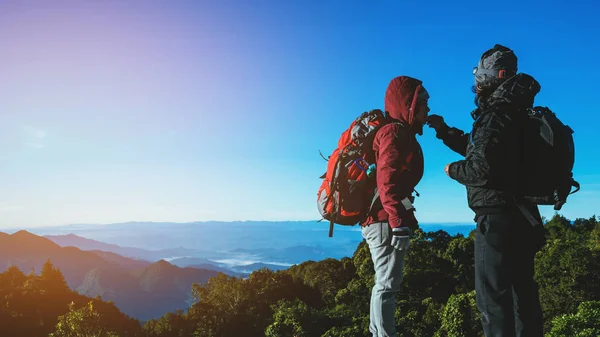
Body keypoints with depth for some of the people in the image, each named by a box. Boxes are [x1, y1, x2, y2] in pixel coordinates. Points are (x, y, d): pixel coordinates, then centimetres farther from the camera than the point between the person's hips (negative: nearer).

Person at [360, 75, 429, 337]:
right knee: (387, 284, -7)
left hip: (384, 220, 10)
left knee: (385, 283, 14)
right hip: (386, 221, -10)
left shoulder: (403, 134, 19)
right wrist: (398, 220, -27)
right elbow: (387, 181, -21)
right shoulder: (395, 132, -10)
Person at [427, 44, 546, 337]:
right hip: (520, 216, 10)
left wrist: (453, 169, -7)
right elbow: (478, 147, 26)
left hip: (497, 217, -10)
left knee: (492, 297, -4)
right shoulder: (512, 113, 16)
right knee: (522, 293, 18)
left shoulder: (496, 117, -17)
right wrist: (443, 130, 22)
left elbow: (482, 168, -26)